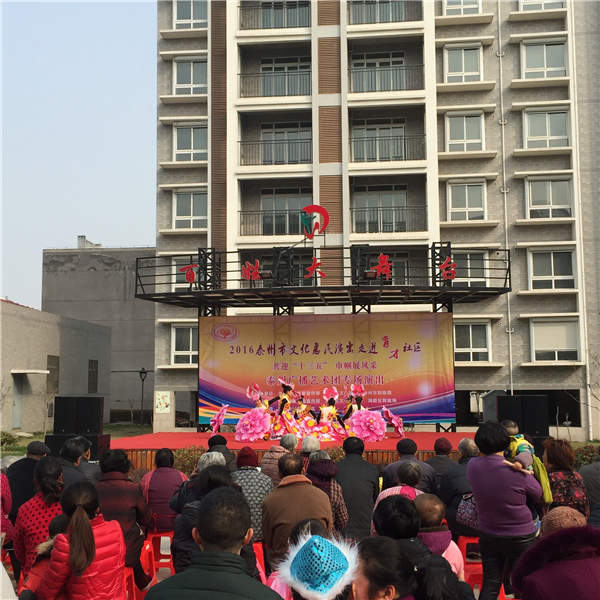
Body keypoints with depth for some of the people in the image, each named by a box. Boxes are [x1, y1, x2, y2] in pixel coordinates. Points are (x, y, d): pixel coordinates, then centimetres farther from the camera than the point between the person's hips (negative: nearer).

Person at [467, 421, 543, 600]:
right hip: (521, 537, -3)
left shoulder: (472, 466, -13)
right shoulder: (518, 471, -23)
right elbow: (540, 496, -8)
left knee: (490, 585, 13)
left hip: (488, 536, 3)